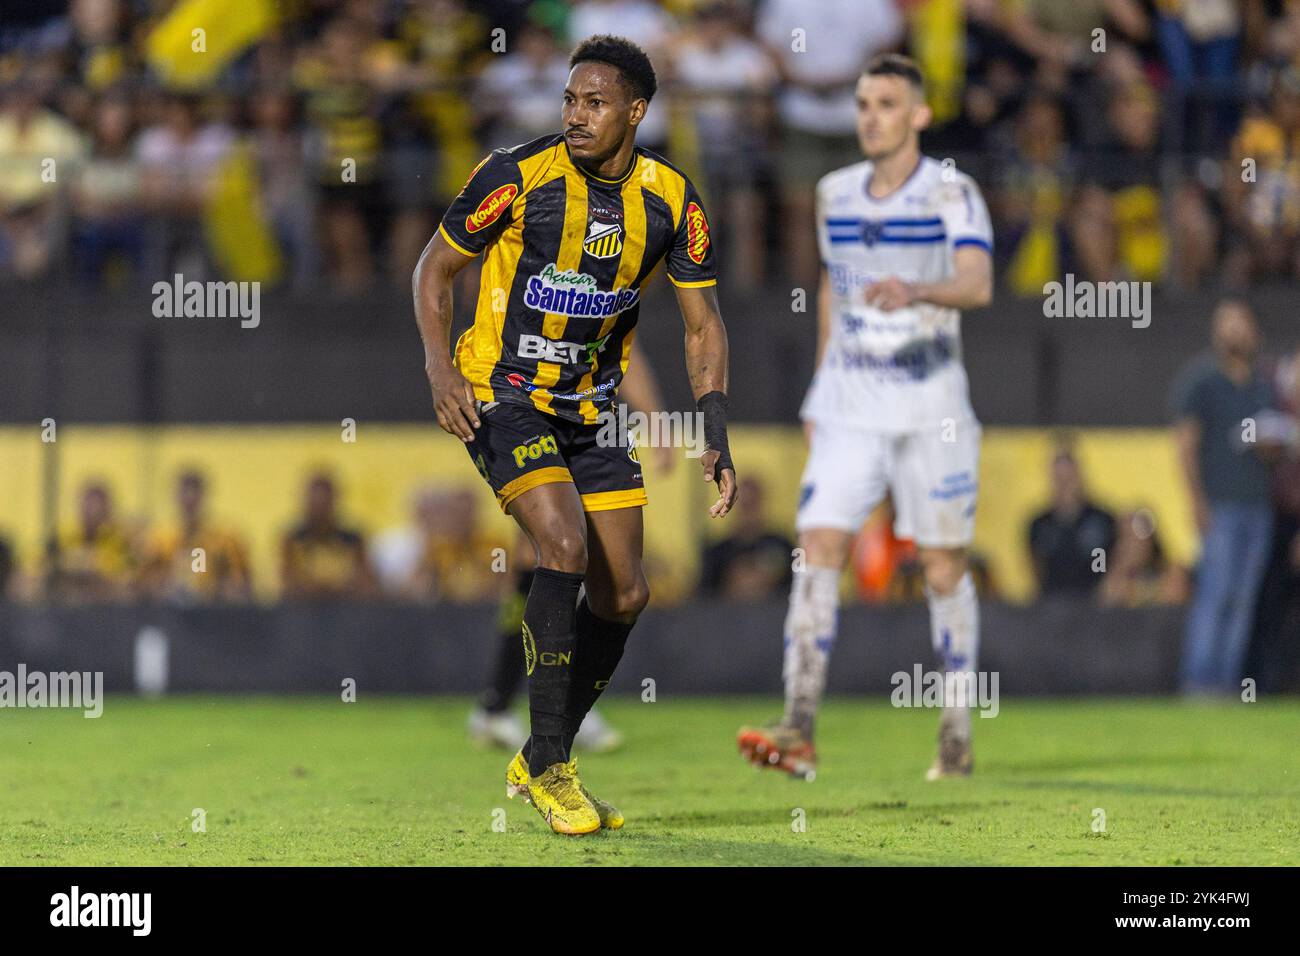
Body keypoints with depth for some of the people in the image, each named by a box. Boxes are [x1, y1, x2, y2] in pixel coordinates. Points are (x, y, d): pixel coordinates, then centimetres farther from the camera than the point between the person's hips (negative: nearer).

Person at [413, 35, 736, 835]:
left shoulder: (672, 202, -6)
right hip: (502, 396, -5)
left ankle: (539, 765, 21)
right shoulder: (515, 176, -16)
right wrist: (440, 366, -17)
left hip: (591, 407, 5)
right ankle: (551, 766, -15)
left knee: (624, 594, 3)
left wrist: (718, 441, -6)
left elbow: (703, 325, 4)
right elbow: (436, 268, -3)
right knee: (565, 546, -24)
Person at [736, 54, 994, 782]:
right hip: (848, 407, 3)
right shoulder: (835, 194, 8)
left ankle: (958, 736, 16)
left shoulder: (952, 194, -7)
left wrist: (916, 291, -44)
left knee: (945, 565, 4)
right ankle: (800, 732, -18)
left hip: (933, 409, -3)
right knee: (819, 550, -11)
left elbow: (978, 283, -23)